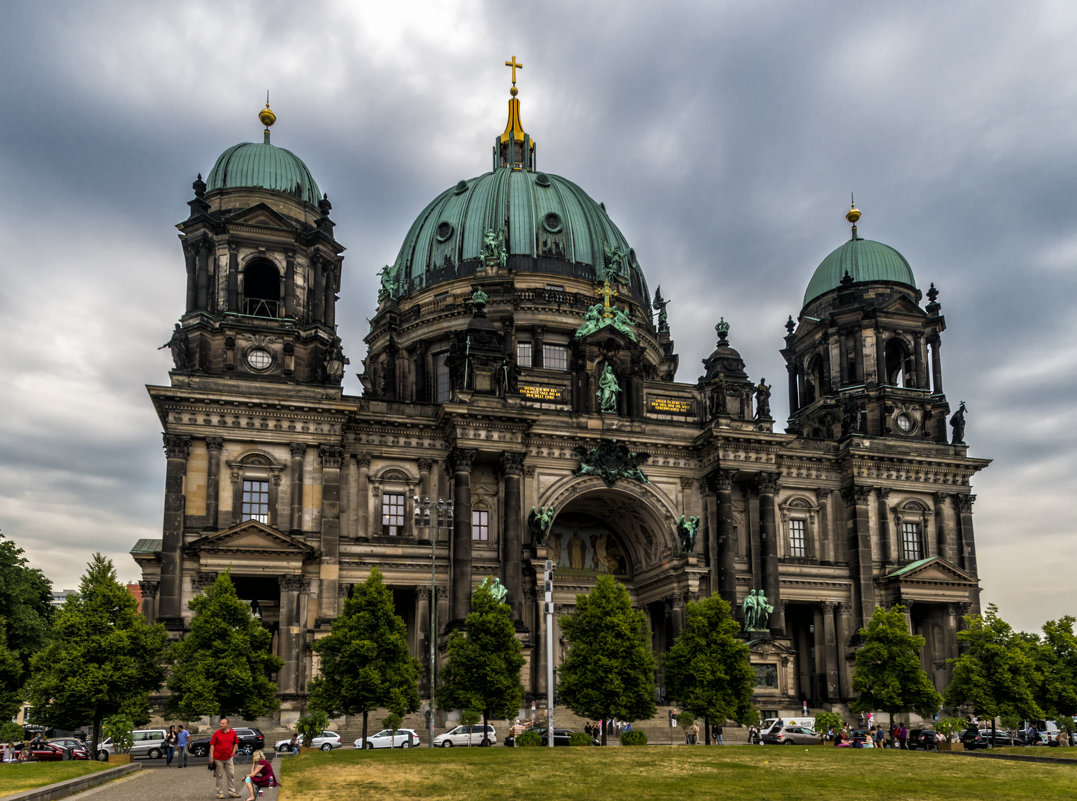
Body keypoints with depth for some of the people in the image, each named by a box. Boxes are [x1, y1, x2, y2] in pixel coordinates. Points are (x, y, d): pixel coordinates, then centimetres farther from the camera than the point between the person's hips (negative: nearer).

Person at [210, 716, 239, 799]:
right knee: (219, 776, 4)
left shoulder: (233, 732, 2)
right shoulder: (217, 733, -5)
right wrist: (211, 757, -8)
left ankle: (231, 792, 13)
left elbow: (236, 743, 15)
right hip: (218, 758, -3)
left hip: (229, 758, 3)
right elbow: (212, 745, -3)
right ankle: (220, 793, 12)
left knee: (231, 775, 5)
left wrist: (233, 753, 6)